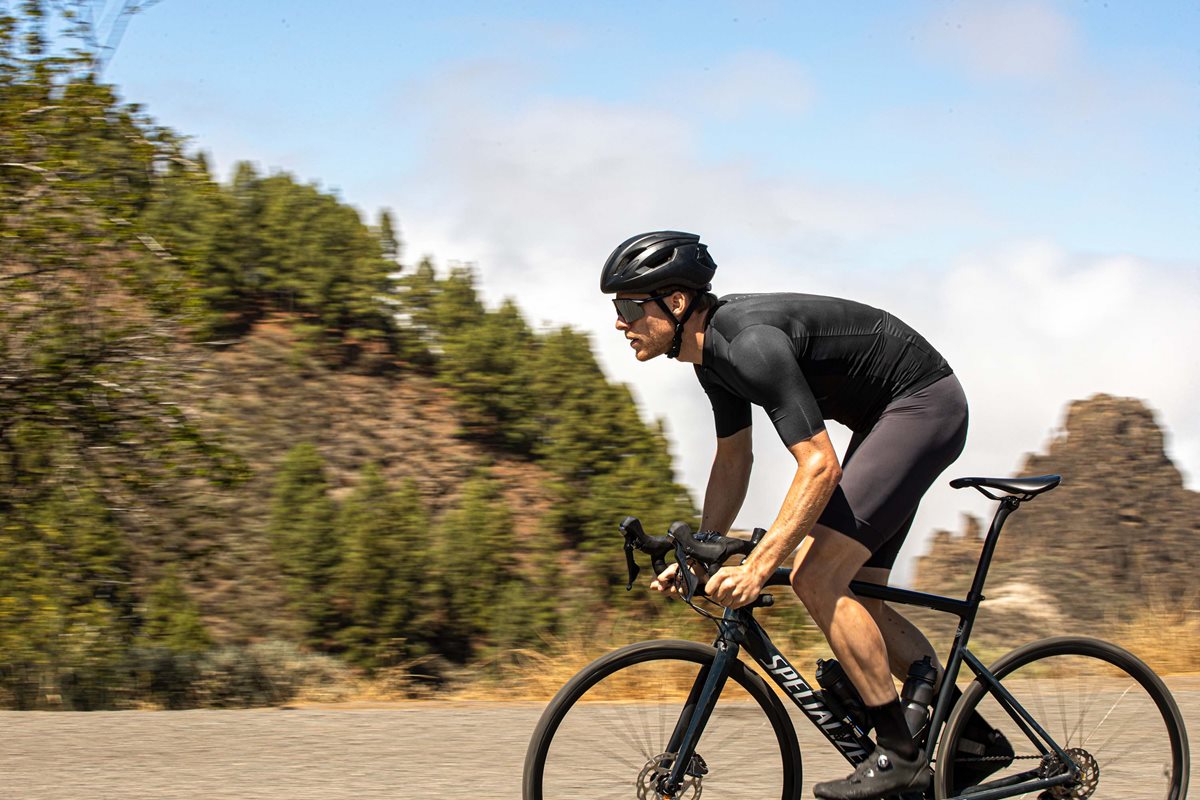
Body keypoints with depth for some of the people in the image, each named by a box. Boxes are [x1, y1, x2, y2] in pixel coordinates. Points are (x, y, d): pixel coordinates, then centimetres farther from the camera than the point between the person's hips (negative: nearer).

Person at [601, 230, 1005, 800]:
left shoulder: (753, 343, -28)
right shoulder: (713, 352, 3)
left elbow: (820, 467, -30)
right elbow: (732, 462, 16)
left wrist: (757, 567, -33)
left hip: (924, 405, -10)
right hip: (888, 417, 10)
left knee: (817, 578, -17)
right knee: (853, 595, 9)